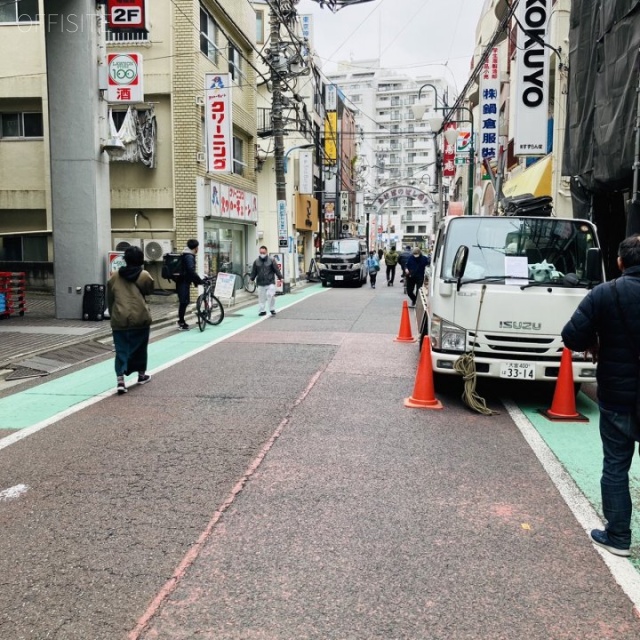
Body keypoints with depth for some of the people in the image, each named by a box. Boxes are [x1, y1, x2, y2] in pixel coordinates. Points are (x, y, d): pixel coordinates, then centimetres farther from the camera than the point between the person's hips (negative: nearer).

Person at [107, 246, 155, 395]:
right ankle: (142, 375, 31)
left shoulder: (114, 277, 9)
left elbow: (109, 300, 15)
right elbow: (149, 291, 15)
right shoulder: (144, 276, -2)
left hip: (119, 319, 2)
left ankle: (120, 381, -7)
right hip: (139, 318, -2)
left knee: (121, 350, 4)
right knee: (139, 348, 16)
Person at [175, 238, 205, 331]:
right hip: (184, 282, -10)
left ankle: (181, 321, 22)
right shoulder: (189, 257, -17)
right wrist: (200, 281, -20)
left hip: (183, 282, 10)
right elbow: (191, 271, -26)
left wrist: (196, 280, 21)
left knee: (183, 302, 15)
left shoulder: (186, 255, 15)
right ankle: (181, 324, -1)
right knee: (184, 302, -6)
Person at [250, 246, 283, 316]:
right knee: (261, 297, 2)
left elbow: (277, 270, 1)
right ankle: (262, 310, 12)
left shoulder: (271, 260, 1)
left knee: (270, 295, -11)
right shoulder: (256, 261, 8)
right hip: (260, 284, 2)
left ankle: (272, 309, 7)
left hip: (270, 283, -2)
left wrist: (280, 278, -5)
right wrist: (251, 278, 3)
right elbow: (253, 271, 12)